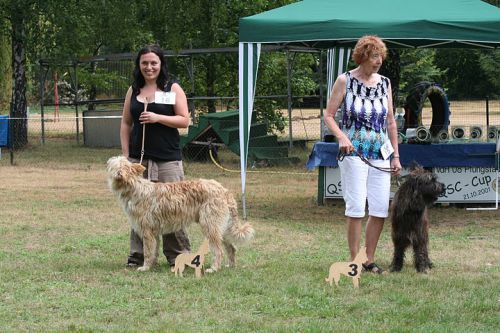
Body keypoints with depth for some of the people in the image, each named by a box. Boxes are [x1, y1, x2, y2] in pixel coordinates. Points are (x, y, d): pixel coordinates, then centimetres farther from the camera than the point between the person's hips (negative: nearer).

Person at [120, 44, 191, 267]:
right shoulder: (133, 91, 13)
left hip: (167, 157, -3)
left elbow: (184, 120, -2)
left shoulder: (173, 89, 4)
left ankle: (178, 255, 0)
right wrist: (125, 155, 6)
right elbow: (125, 124, 14)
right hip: (138, 157, 3)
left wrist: (158, 118, -14)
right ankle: (138, 255, 9)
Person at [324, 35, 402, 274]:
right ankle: (354, 261, 1)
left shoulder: (384, 83, 10)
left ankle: (369, 260, 12)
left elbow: (391, 122, 16)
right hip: (353, 154, -5)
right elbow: (329, 115, -1)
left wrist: (396, 156, 13)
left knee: (381, 209, 2)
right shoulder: (345, 81, -2)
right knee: (356, 208, -8)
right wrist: (341, 137, -18)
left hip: (380, 155, 5)